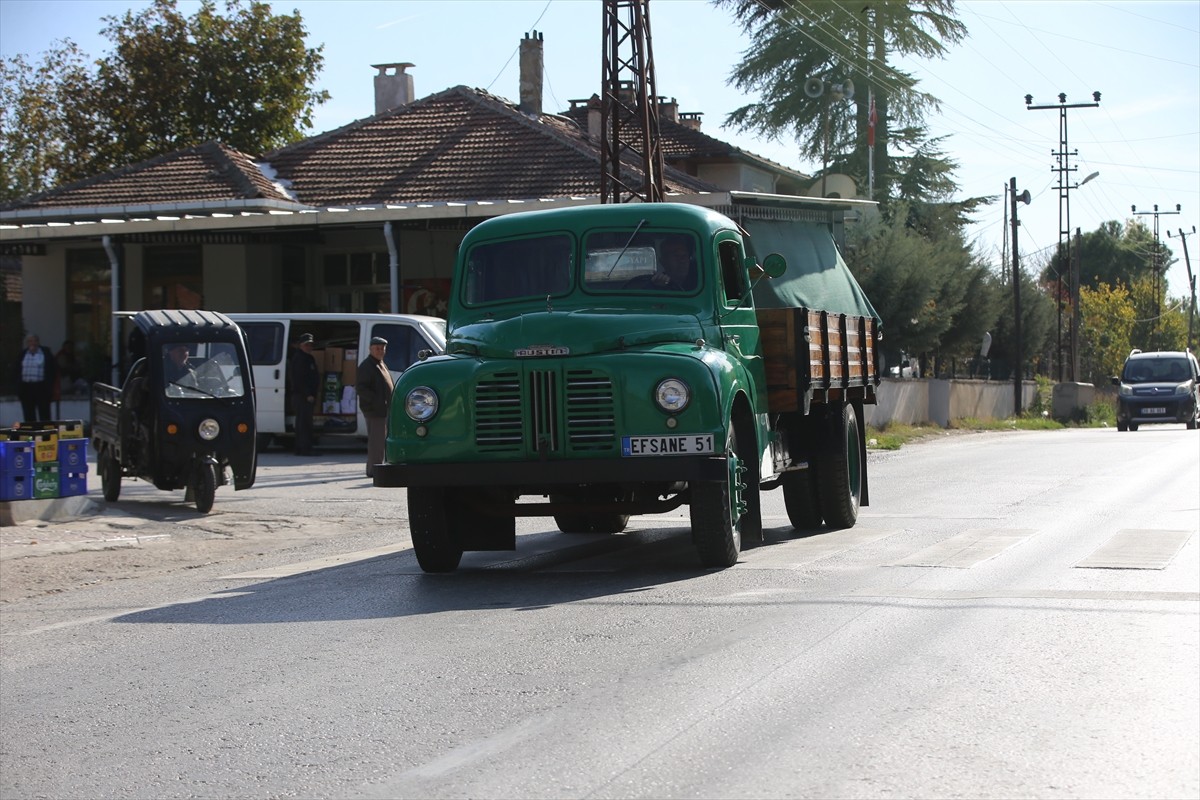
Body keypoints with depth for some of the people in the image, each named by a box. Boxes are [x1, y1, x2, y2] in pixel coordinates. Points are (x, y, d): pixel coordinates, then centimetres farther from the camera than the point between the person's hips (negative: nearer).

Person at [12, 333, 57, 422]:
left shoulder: (46, 353, 1)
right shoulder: (22, 354, 10)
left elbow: (54, 368, 2)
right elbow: (15, 369, 15)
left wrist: (50, 383, -4)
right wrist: (17, 382, 3)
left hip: (42, 388, -3)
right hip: (26, 388, 3)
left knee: (44, 415, -2)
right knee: (29, 415, 5)